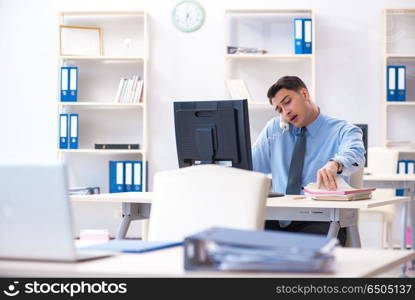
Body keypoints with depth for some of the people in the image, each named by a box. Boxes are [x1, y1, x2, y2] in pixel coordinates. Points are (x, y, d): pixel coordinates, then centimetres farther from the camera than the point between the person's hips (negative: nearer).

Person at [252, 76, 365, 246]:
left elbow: (355, 154, -20)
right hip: (279, 220, 4)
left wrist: (334, 164, -44)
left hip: (320, 220, -4)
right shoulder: (273, 129, 19)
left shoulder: (342, 130, 3)